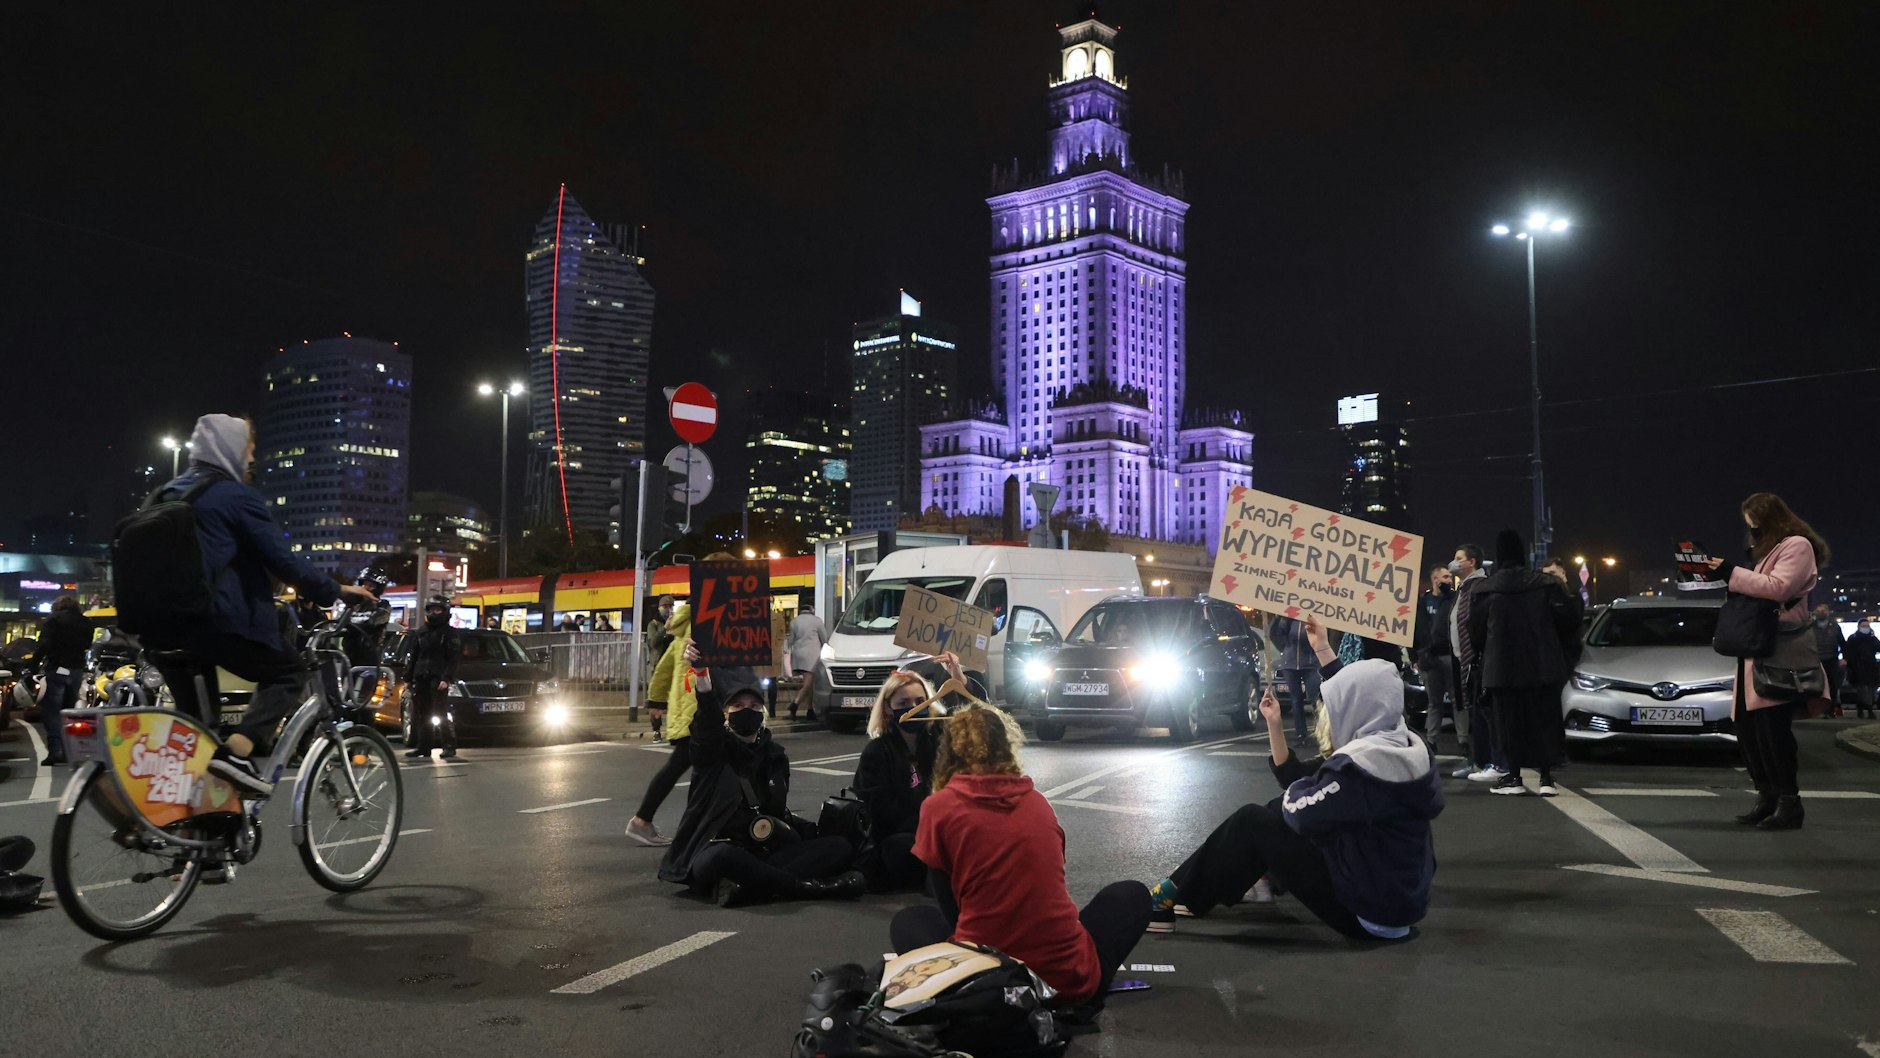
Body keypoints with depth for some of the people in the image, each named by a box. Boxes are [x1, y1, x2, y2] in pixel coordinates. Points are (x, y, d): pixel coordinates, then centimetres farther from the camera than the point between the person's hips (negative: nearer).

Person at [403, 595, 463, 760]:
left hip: (438, 679, -6)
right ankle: (423, 747, 11)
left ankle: (449, 747, -11)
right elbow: (411, 657, 20)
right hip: (420, 678, 6)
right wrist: (408, 678, 12)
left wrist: (446, 678, -17)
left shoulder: (450, 633, 1)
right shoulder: (421, 632, 18)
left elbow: (453, 659, -6)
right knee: (421, 714, 5)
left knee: (442, 714, -11)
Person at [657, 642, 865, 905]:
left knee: (841, 846, -14)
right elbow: (707, 720, -25)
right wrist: (701, 676, -44)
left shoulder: (775, 755, 14)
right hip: (716, 851, -5)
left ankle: (745, 884, -30)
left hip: (763, 855, 5)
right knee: (721, 857, -42)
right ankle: (809, 886, -27)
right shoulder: (713, 750, -2)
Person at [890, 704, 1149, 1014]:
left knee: (907, 921, 30)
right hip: (1072, 980, 2)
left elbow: (950, 905, 7)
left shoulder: (938, 808, 0)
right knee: (1133, 895, 29)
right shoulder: (1038, 802, 10)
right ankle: (1073, 1001, 13)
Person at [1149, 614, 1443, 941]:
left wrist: (1300, 785, 5)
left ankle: (1170, 899, 5)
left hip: (1369, 912, -9)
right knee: (1278, 811, 16)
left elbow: (1298, 809, -17)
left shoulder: (1361, 767, -25)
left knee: (1251, 824, -5)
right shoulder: (1405, 745, 2)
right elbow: (1361, 694, 19)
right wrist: (1322, 648, 29)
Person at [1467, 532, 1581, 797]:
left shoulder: (1485, 589, -5)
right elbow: (1568, 619, -3)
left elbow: (1475, 629, 2)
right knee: (1544, 718, 7)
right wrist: (1563, 651, 12)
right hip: (1543, 665, 1)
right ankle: (1546, 777, 4)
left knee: (1509, 721, 6)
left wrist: (1480, 656, 19)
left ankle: (1514, 777, 8)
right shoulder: (1544, 583, -2)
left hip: (1502, 667, -1)